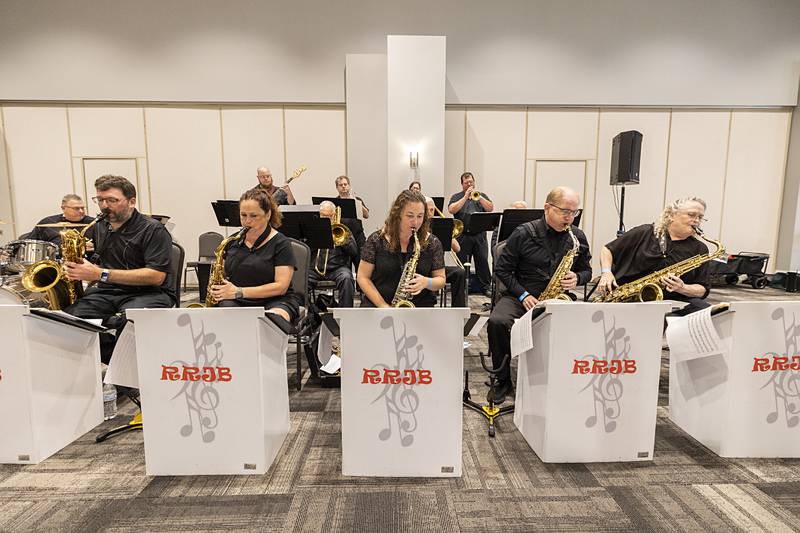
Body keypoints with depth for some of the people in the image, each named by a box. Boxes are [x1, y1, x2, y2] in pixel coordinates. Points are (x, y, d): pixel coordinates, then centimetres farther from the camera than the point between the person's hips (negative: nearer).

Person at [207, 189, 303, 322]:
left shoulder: (281, 243, -4)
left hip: (273, 301, -4)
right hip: (235, 302, 4)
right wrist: (217, 291, 1)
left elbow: (281, 286, -12)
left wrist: (239, 292, -18)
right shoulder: (233, 241, 12)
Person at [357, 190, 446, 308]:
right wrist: (383, 306, -11)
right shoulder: (376, 240, -2)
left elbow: (441, 279, 7)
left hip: (419, 306, 1)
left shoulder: (432, 243, 1)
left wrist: (426, 282, -16)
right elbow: (363, 277, 0)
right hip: (378, 305, 0)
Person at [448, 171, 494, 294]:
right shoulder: (456, 197, 9)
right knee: (463, 264, 3)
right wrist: (466, 197, -11)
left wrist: (478, 197, -10)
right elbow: (452, 210, -10)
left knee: (483, 261, 1)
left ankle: (485, 287, 11)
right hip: (463, 236, -2)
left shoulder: (482, 195, 17)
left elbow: (490, 208, 1)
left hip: (480, 235, 2)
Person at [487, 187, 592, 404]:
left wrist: (577, 279, -7)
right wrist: (522, 295, -13)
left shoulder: (578, 237, 6)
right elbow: (502, 268, -3)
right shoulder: (524, 233, -5)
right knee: (497, 322, -30)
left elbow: (586, 270, 18)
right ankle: (503, 380, -8)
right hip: (520, 295, -2)